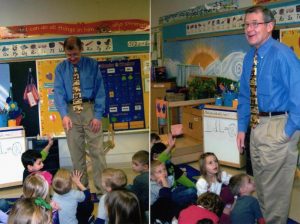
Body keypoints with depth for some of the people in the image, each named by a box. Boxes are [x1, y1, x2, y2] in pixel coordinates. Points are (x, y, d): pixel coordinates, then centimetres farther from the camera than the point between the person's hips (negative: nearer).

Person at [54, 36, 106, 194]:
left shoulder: (92, 65, 0)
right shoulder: (61, 68, 4)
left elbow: (100, 91, -2)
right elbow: (58, 92, -4)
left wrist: (98, 115, -10)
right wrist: (64, 115, -20)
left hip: (90, 109, -2)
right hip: (71, 111, 2)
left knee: (97, 150, -2)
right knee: (76, 152, 7)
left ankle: (102, 189, 5)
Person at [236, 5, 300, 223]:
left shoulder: (282, 54, -16)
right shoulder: (249, 57, 7)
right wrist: (242, 128, 12)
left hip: (278, 126, -8)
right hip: (257, 125, 8)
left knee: (275, 188, 4)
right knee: (261, 182, 22)